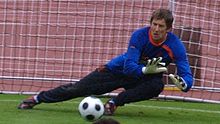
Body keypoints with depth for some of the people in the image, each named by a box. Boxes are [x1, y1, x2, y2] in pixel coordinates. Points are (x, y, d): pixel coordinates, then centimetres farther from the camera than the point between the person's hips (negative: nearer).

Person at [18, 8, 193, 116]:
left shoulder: (176, 45, -26)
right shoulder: (140, 35, -27)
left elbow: (188, 78, -29)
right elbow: (129, 65, -33)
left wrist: (182, 82, -53)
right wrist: (145, 70, -52)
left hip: (143, 76, 0)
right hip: (118, 69, 0)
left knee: (157, 86, -35)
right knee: (78, 89, 0)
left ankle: (114, 102, -19)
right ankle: (38, 98, 22)